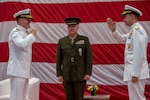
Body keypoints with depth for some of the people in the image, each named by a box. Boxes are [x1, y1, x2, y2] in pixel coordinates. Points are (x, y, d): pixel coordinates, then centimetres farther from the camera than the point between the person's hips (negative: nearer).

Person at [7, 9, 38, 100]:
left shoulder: (25, 33, 18)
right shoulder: (15, 32, -11)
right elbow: (22, 44, -31)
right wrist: (33, 33, -20)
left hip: (24, 71, 9)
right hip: (17, 70, -9)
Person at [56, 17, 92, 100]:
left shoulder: (84, 40, 2)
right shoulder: (61, 41, 7)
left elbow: (89, 58, -1)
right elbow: (58, 59, 7)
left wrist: (88, 73, -8)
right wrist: (59, 74, 1)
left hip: (80, 76, -2)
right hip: (66, 76, 2)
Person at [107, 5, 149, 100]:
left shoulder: (137, 31, -17)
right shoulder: (133, 31, 13)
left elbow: (139, 54, -23)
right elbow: (121, 38, 31)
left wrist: (135, 73, -23)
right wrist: (114, 30, 13)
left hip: (136, 71, -10)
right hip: (133, 71, 10)